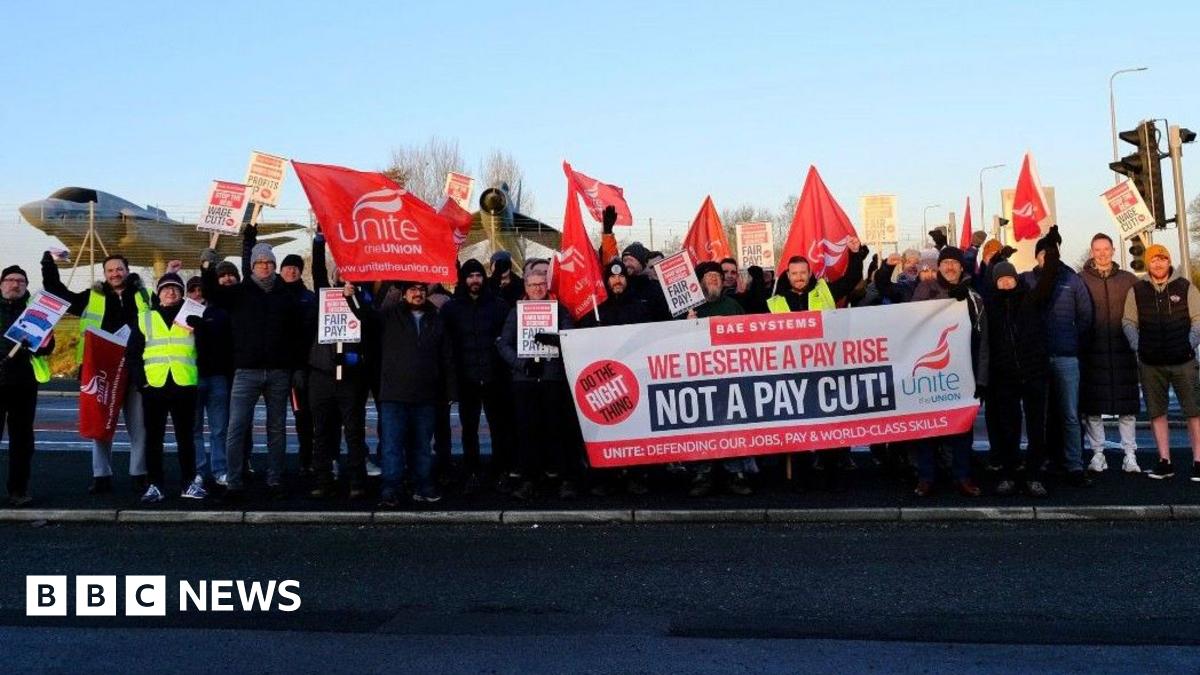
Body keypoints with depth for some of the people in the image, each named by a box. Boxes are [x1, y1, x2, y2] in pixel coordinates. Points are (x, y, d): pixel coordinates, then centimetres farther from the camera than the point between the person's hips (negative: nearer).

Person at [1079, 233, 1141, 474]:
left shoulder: (1129, 280, 8)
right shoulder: (1080, 280, 2)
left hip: (1123, 351, 1)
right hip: (1092, 352, -1)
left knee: (1127, 405, 4)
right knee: (1092, 406, 3)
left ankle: (1130, 455, 11)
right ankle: (1097, 454, 13)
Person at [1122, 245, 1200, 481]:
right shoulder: (1137, 291, 8)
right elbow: (1129, 321, 11)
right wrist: (1137, 345, -2)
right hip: (1151, 363, 2)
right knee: (1156, 412, 5)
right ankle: (1164, 461, 12)